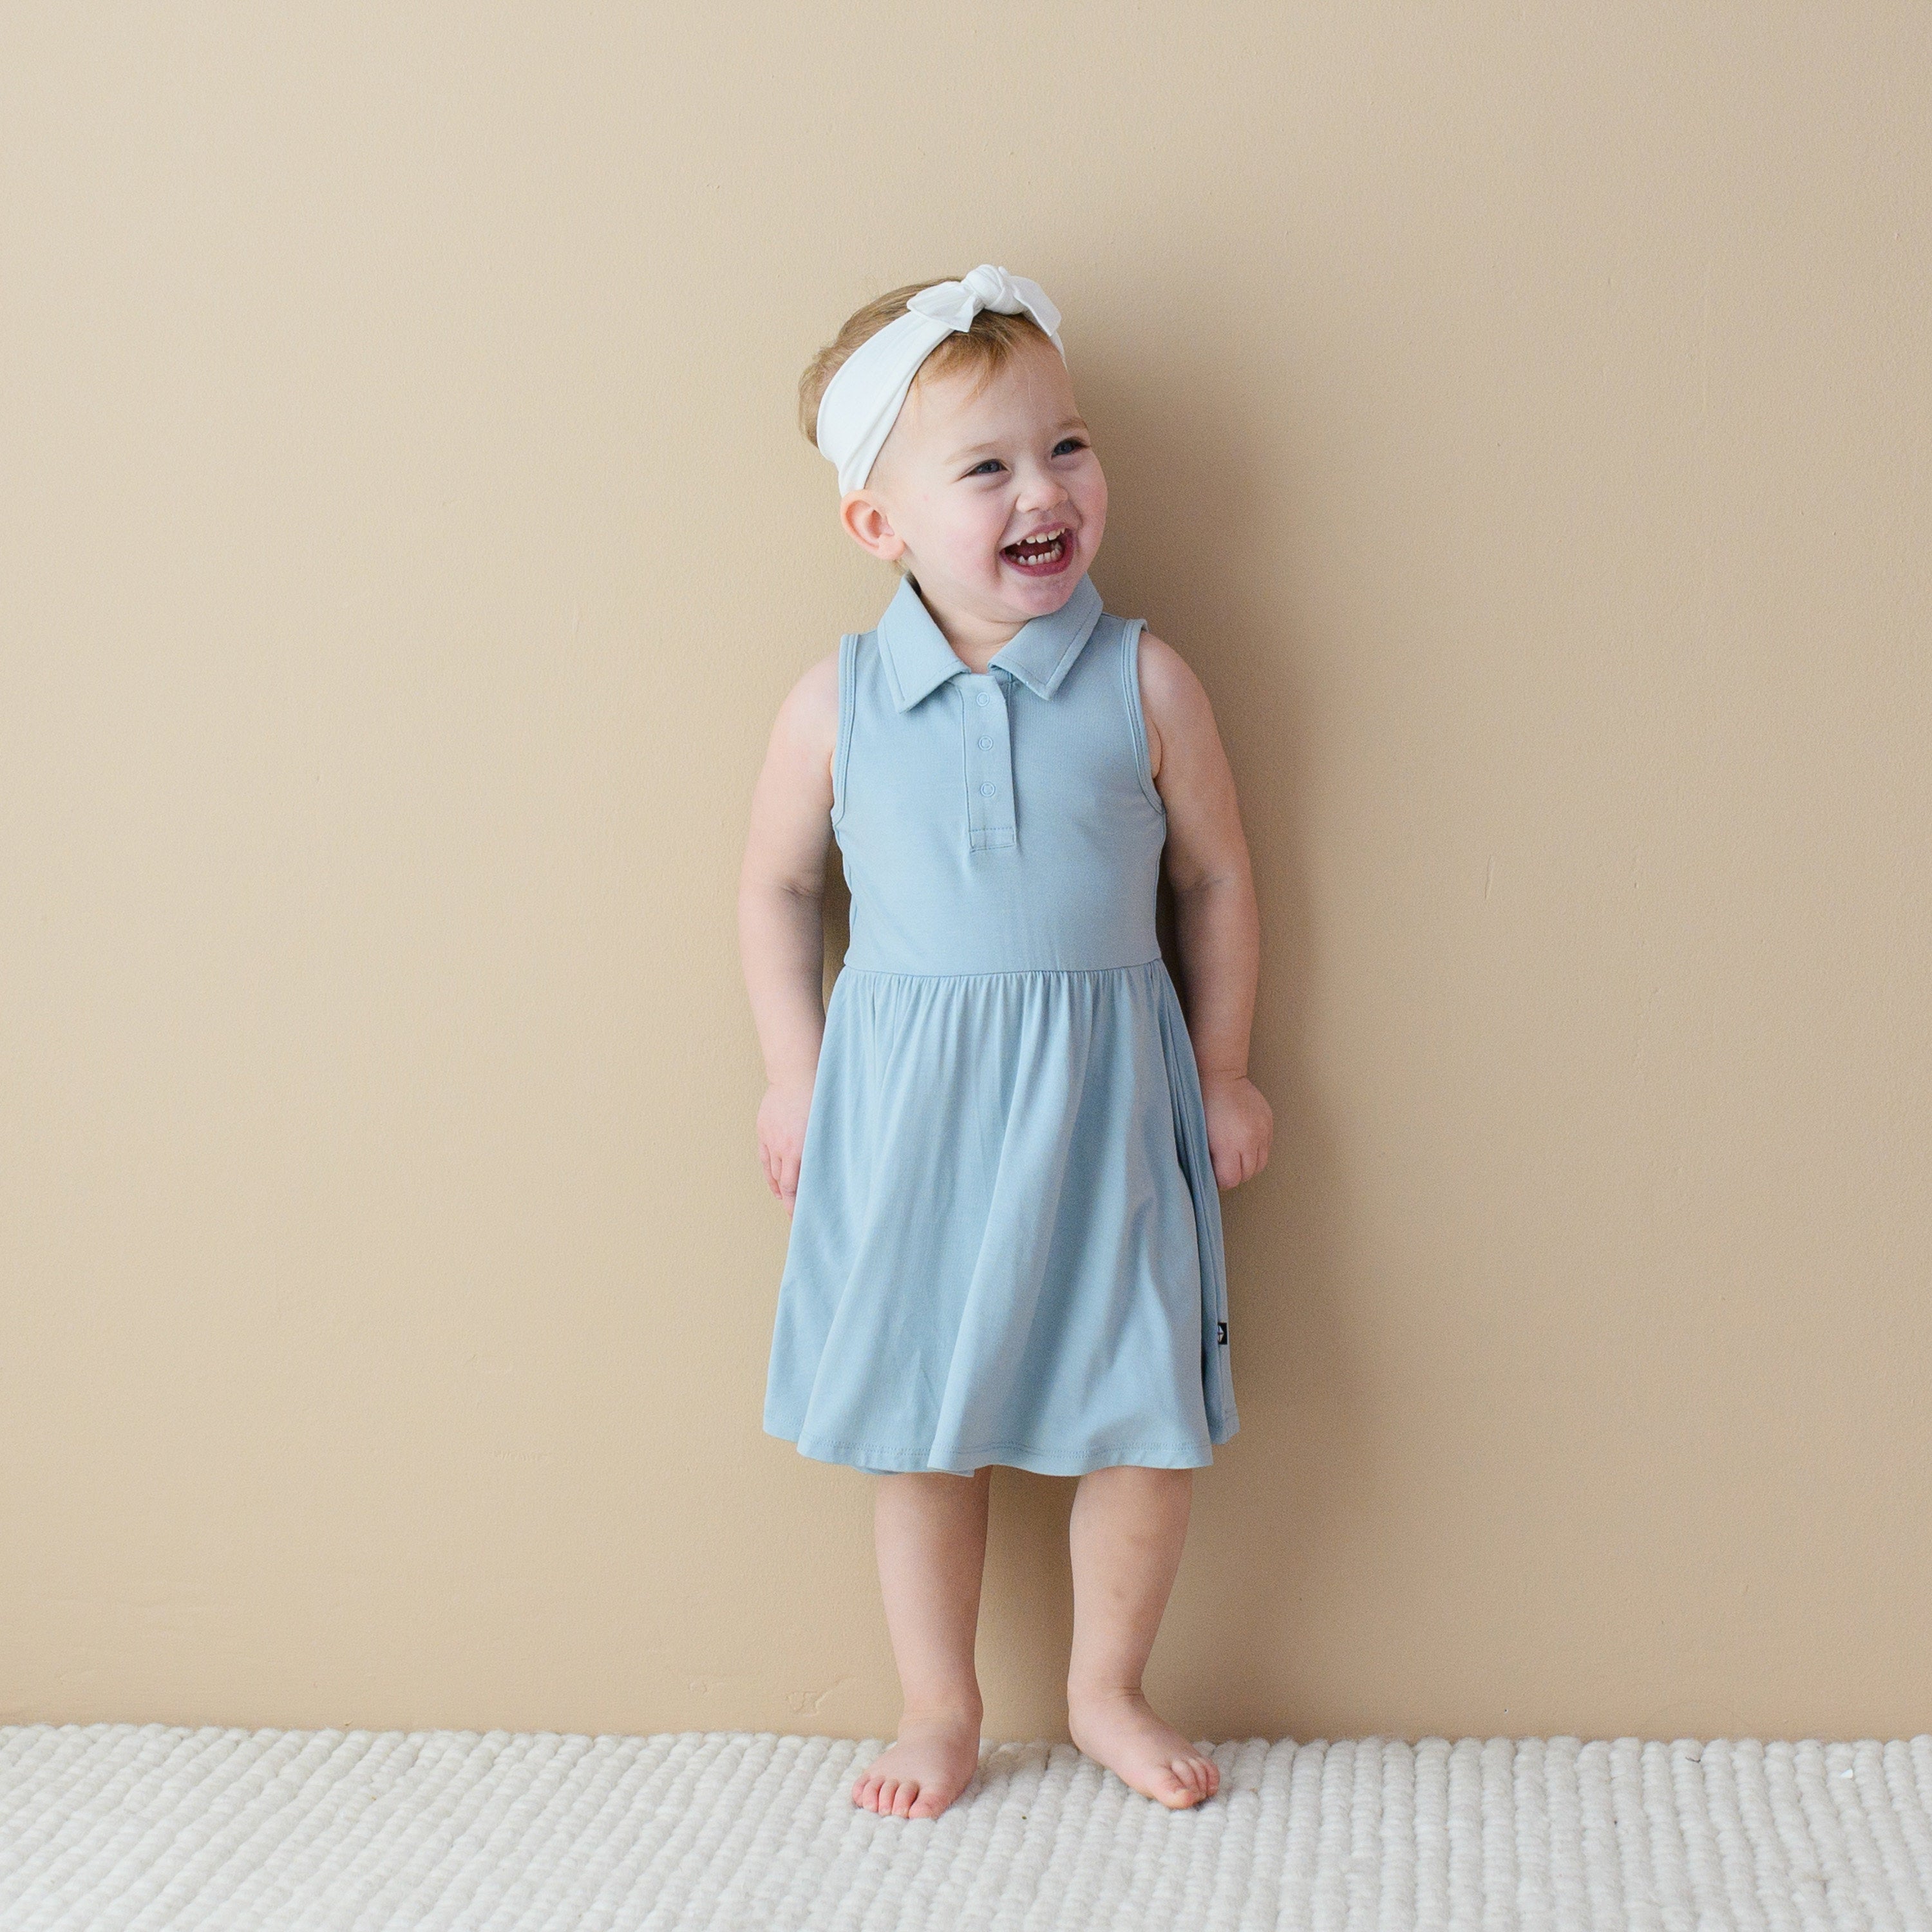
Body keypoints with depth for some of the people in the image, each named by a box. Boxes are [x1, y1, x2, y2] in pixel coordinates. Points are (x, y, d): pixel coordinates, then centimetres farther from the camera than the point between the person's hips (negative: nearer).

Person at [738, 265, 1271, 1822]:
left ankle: (1108, 1689, 29)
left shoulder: (1144, 683, -6)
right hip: (909, 1107, 0)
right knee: (920, 1424, 11)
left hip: (1105, 1102, 0)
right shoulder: (838, 702, -5)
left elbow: (1215, 881, 4)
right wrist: (795, 1078, 6)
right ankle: (942, 1709, 31)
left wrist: (1221, 1075, 7)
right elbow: (779, 888, 8)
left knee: (1151, 1416, 4)